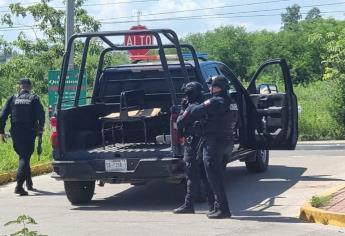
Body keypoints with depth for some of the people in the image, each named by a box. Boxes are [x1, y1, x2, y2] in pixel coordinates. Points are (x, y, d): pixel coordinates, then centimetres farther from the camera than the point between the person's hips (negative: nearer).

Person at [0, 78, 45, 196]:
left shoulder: (13, 99, 7)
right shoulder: (34, 99, 1)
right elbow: (41, 114, -10)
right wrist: (40, 129, 2)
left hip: (15, 133, 3)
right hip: (29, 133, -3)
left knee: (23, 156, 20)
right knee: (25, 158, -5)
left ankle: (29, 183, 27)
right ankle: (19, 185, -21)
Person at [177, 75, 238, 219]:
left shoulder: (215, 102, -16)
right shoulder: (231, 102, 11)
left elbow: (194, 112, -13)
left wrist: (181, 122, 5)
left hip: (214, 144, -9)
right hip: (227, 142, 9)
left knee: (214, 177, -4)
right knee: (217, 177, 17)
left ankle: (223, 209, -6)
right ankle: (219, 207, 21)